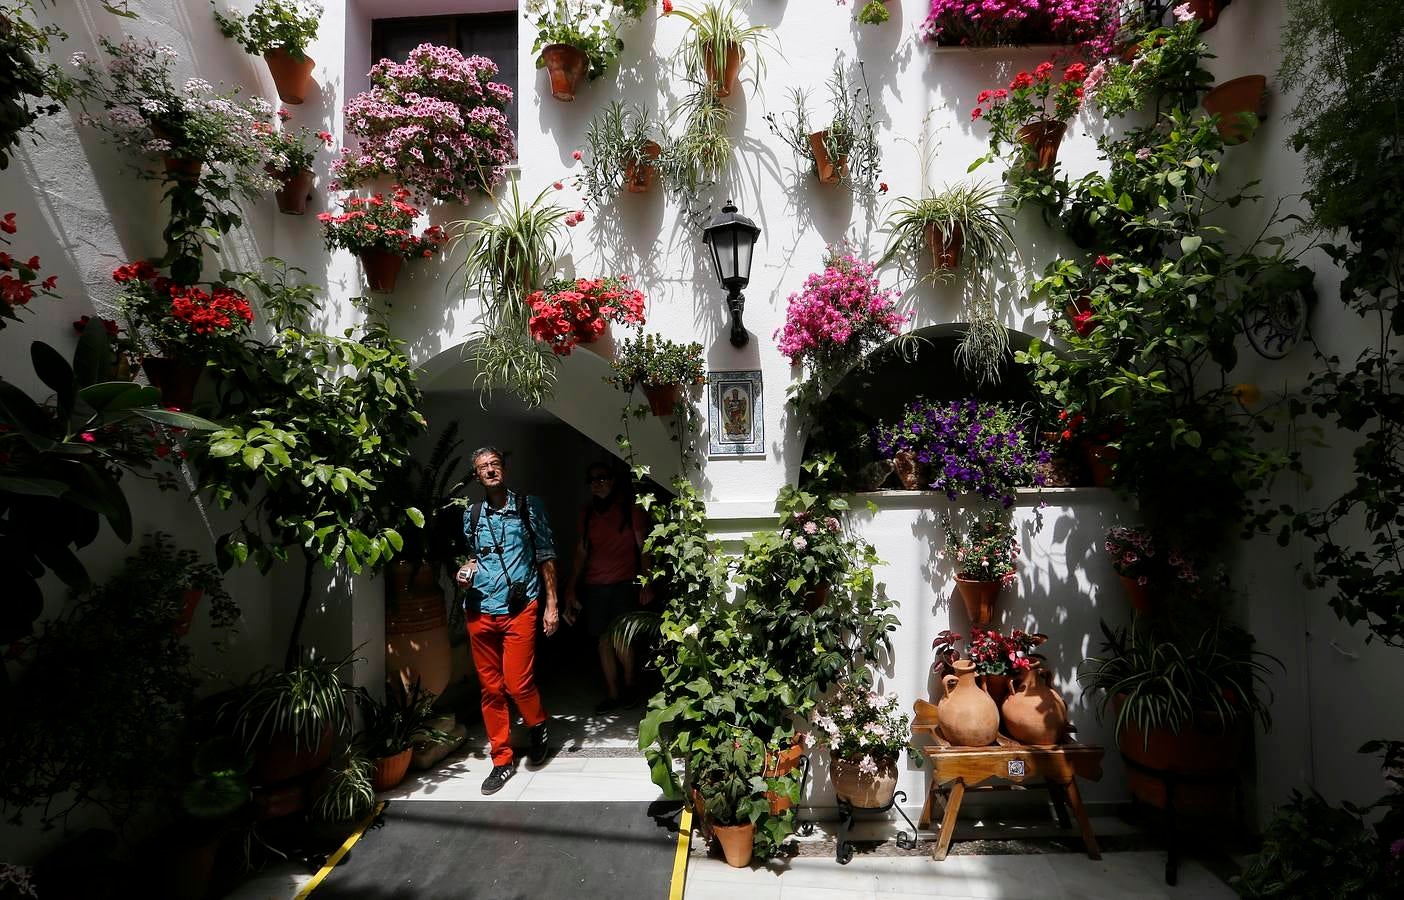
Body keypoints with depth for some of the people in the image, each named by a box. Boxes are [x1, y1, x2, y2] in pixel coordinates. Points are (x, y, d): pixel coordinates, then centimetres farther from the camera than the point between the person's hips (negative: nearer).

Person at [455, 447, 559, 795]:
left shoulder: (529, 506, 1)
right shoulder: (470, 514, 9)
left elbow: (546, 556, 2)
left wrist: (551, 604, -2)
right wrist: (464, 569, 1)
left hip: (519, 609, -3)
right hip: (479, 612, 3)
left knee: (517, 683, -8)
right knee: (491, 688, 8)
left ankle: (538, 726, 24)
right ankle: (503, 759, 24)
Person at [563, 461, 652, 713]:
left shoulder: (629, 507, -1)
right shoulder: (587, 511, 9)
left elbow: (643, 547, -1)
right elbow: (582, 551, 12)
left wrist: (646, 583, -7)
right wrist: (572, 587, 9)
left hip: (624, 582, -3)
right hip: (595, 585, 4)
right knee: (604, 639, 5)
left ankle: (629, 687, 16)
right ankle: (613, 695, 16)